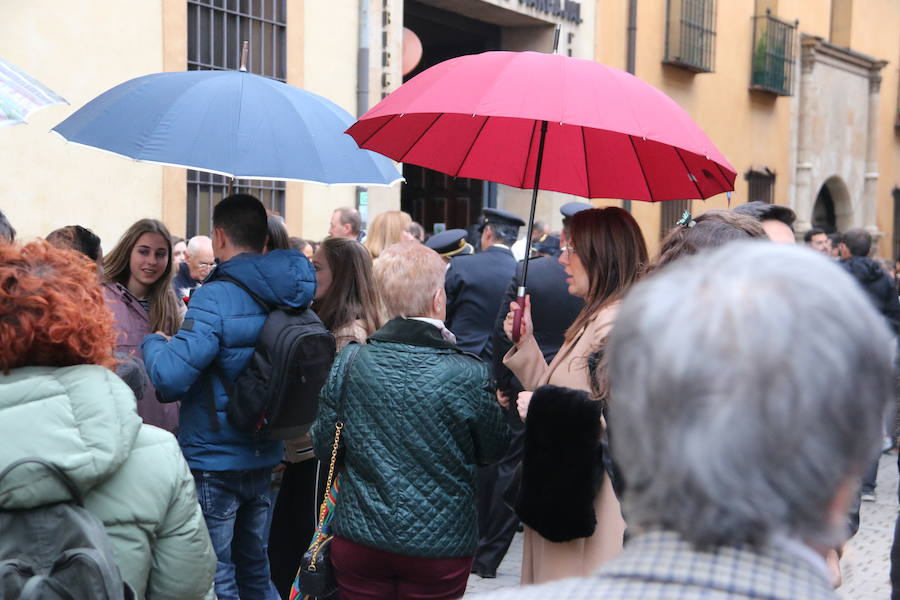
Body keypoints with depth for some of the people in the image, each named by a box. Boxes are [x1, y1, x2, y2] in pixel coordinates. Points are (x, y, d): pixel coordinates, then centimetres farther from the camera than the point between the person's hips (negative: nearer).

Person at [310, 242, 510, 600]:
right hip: (440, 546, -2)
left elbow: (324, 448, 0)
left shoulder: (348, 362, -9)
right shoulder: (468, 376, -16)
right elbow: (493, 451, -1)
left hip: (358, 541, 2)